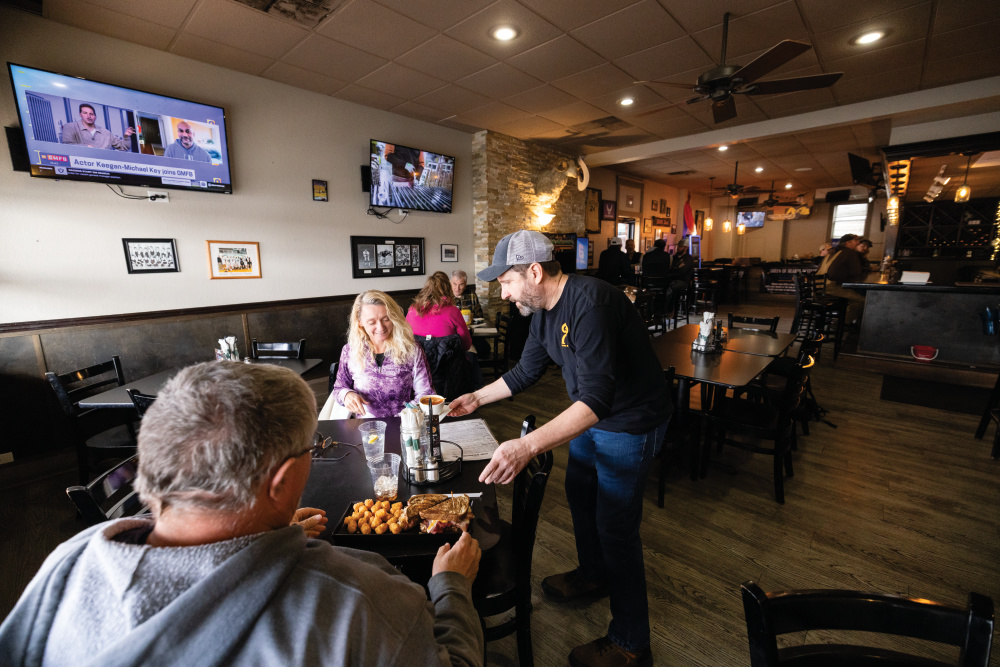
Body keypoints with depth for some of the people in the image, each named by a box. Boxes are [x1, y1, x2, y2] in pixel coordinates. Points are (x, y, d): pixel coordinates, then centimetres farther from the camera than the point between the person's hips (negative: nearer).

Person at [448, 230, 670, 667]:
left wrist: (528, 446, -49)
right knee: (580, 496, 22)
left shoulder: (589, 303, -32)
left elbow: (597, 398, -40)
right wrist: (477, 398, 14)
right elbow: (526, 371, 12)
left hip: (629, 425, -9)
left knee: (615, 526, 1)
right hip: (589, 416, 9)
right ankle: (594, 574, 50)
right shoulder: (543, 309, -2)